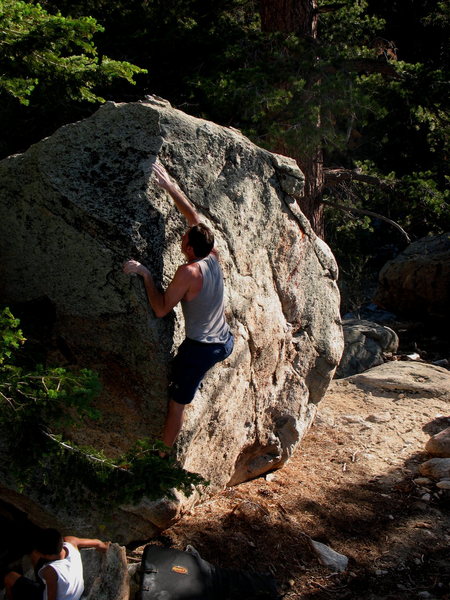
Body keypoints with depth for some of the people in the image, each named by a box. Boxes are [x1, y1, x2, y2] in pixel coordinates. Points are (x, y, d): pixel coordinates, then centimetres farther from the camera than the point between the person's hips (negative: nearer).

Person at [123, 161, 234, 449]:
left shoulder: (188, 272, -23)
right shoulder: (214, 256, -3)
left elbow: (161, 309, -17)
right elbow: (194, 215, 7)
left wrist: (145, 273, -13)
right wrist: (170, 185, 11)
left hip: (200, 348, -7)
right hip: (225, 343, 7)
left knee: (177, 404, 8)